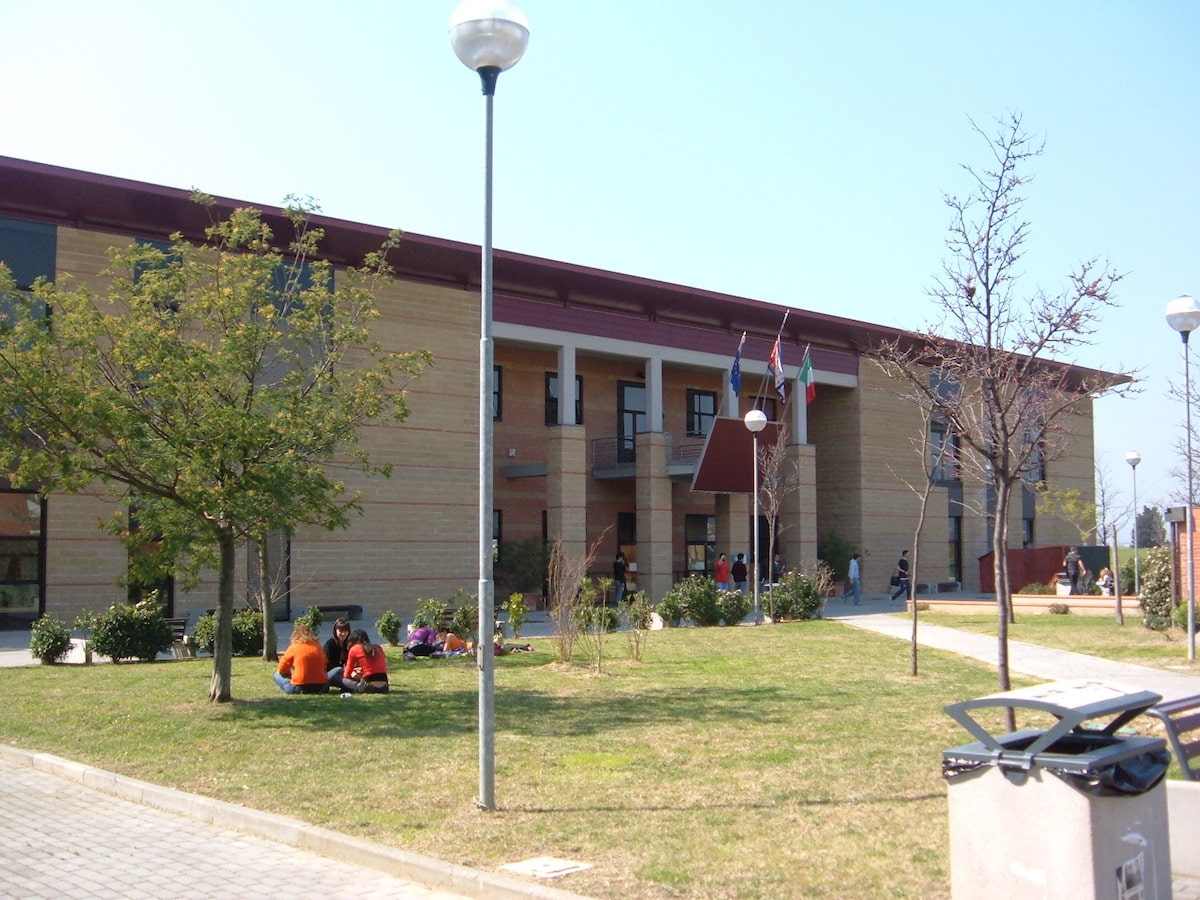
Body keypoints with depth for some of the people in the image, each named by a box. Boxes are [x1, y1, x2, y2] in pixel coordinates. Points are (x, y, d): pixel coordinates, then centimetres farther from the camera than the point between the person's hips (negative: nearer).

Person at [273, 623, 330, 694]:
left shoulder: (293, 647, -1)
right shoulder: (318, 647, 8)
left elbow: (281, 670, 5)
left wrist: (291, 674, 26)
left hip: (299, 687, -2)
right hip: (320, 687, 2)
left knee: (277, 675, 18)